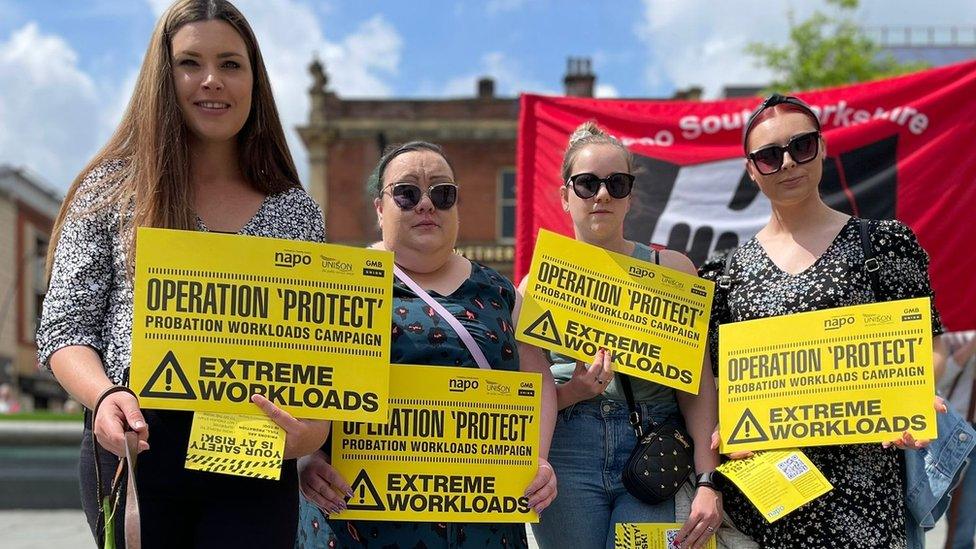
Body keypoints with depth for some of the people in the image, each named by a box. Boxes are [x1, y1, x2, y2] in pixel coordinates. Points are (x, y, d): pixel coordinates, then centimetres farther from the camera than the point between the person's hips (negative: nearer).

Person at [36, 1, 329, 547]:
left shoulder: (298, 214, 10)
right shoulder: (111, 190, 5)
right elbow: (66, 330, 3)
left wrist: (317, 425, -13)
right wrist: (105, 396, -19)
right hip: (135, 445, -1)